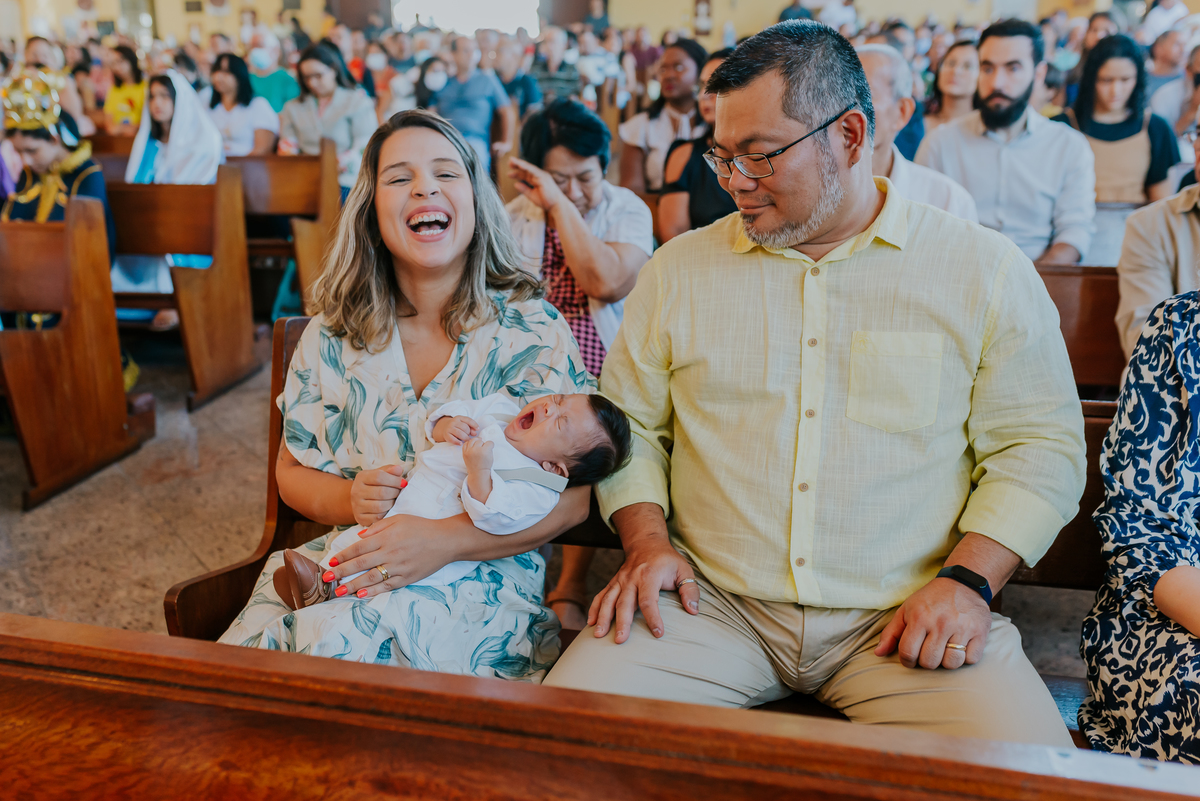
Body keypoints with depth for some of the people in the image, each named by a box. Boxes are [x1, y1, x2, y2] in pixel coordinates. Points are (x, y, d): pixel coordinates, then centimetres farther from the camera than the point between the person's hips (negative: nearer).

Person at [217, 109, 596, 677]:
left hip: (482, 575, -3)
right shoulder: (333, 335, 6)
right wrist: (351, 499, -10)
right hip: (350, 561, 3)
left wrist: (444, 539, -23)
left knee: (339, 639, -32)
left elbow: (572, 498, -8)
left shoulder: (530, 329, -4)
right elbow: (293, 474, 15)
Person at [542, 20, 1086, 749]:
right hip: (711, 602, 2)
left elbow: (1040, 448, 3)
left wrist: (967, 579, -10)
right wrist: (648, 541, -3)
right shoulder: (680, 269, 9)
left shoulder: (986, 271, 3)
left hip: (904, 614, -1)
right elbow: (629, 424, 13)